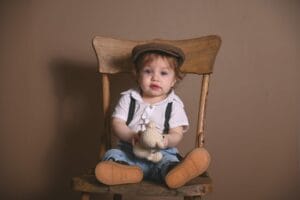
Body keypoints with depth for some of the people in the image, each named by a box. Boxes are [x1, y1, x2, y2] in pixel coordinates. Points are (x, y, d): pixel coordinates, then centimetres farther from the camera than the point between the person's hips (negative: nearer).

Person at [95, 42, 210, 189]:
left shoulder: (174, 104, 5)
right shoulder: (129, 98, 8)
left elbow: (177, 134, -1)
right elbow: (117, 123, 1)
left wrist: (166, 140, -26)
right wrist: (131, 136, -20)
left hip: (162, 153, -2)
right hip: (130, 151, 2)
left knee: (169, 160, -33)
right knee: (112, 154, -25)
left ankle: (174, 173, -63)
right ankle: (123, 169, -55)